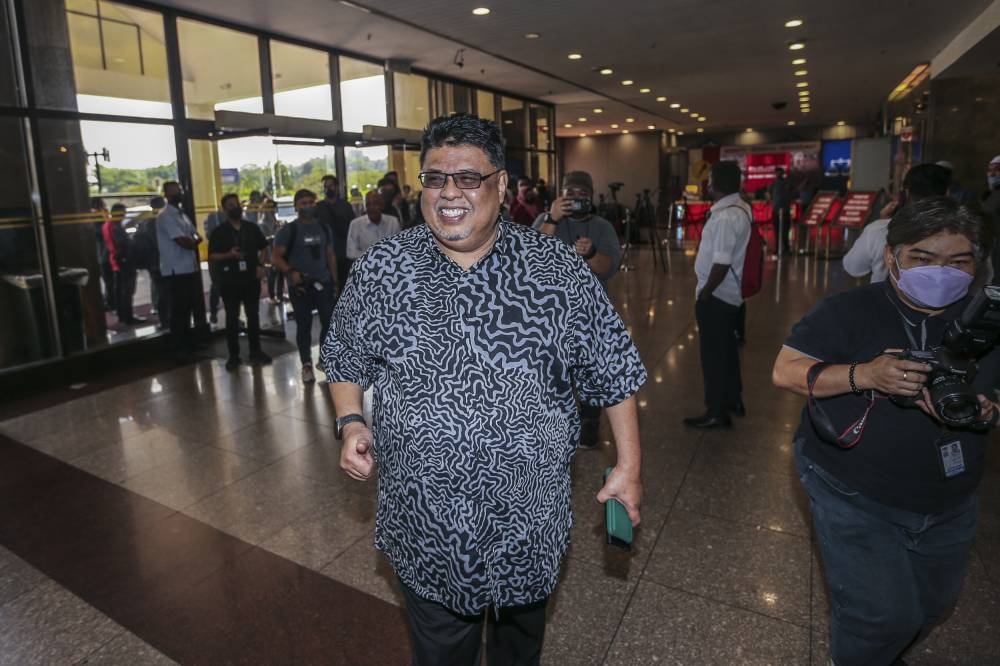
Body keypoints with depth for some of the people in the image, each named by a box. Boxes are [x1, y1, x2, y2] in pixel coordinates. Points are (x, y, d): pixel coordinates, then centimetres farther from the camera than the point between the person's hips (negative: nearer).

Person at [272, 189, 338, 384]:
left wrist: (335, 281, 9)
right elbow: (277, 257, -5)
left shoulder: (322, 228, 10)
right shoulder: (289, 230, -3)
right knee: (304, 325, 4)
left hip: (323, 283, 3)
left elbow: (330, 255, 14)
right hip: (300, 285, -3)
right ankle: (306, 365, 14)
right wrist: (291, 272, -22)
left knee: (329, 321, 2)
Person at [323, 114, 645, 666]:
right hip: (424, 523, 0)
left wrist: (629, 465, -2)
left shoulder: (559, 272, -11)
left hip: (528, 518, 1)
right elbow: (346, 359, 8)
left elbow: (612, 371, -3)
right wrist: (351, 423, -7)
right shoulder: (380, 271, -6)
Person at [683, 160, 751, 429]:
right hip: (730, 293, 10)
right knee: (727, 349, 21)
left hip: (717, 295, -10)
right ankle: (733, 399, 36)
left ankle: (717, 412, 14)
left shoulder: (725, 217, -24)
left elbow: (721, 264, -26)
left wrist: (705, 293, -14)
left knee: (714, 353, 2)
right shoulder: (739, 208, 8)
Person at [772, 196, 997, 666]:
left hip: (948, 503, 5)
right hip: (854, 497, -5)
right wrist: (865, 374, -33)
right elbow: (784, 371, -19)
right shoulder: (848, 312, -16)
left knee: (933, 602, 23)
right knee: (881, 614, -3)